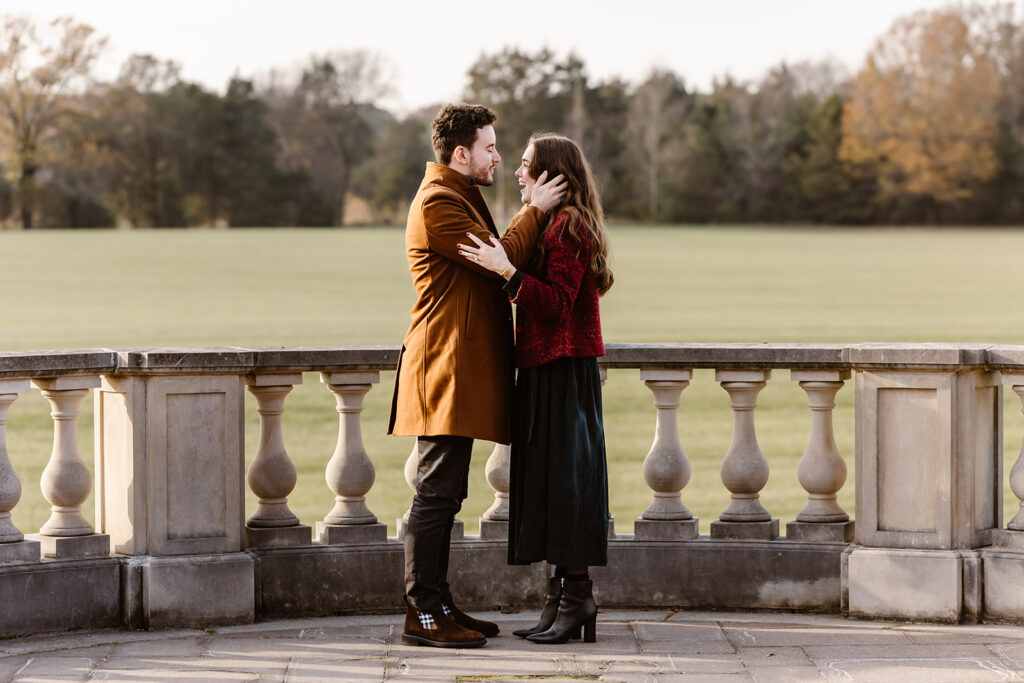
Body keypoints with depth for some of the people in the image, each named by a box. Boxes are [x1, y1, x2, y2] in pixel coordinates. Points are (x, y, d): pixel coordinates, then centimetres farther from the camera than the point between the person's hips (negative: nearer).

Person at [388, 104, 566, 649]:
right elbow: (501, 258, -18)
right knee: (436, 494, -9)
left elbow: (495, 263, 23)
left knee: (444, 495, 12)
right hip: (446, 368, -11)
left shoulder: (461, 196, 22)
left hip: (463, 370, 11)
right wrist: (535, 211, -7)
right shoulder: (437, 202, -13)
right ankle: (422, 614, -7)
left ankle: (437, 605, 16)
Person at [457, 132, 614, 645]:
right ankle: (564, 595, 12)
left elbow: (556, 302, -21)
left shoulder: (568, 228, -14)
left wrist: (507, 270, -26)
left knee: (563, 477, -7)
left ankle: (577, 596, -4)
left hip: (563, 372, -10)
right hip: (545, 370, 10)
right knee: (551, 478, 10)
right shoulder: (553, 224, 18)